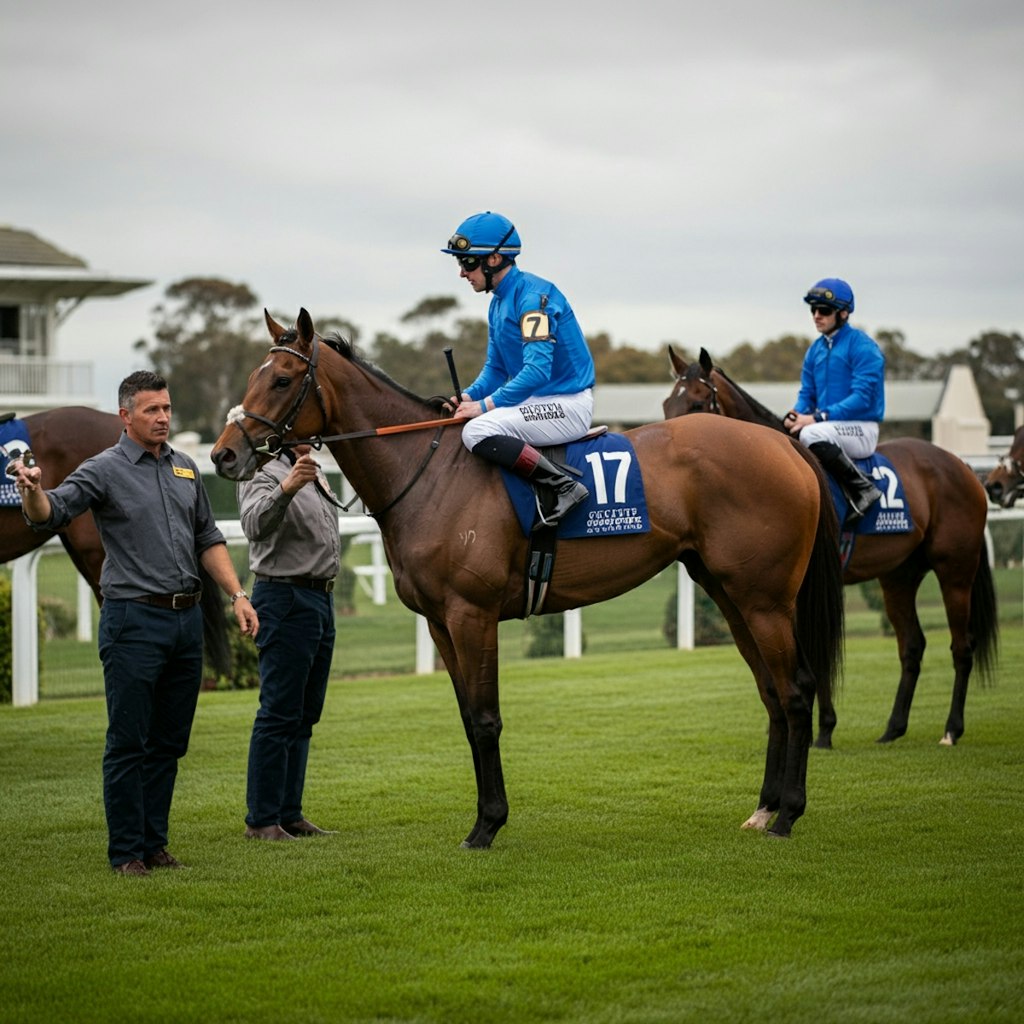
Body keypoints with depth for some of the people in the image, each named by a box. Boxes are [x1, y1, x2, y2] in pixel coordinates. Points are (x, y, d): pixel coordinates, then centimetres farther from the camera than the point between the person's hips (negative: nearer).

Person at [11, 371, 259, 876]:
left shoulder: (186, 469, 14)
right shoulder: (104, 470, -5)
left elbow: (208, 540, 20)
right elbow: (52, 512, -19)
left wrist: (237, 595, 10)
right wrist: (33, 490, -42)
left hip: (187, 618, 6)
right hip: (133, 619, -6)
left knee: (169, 743, 10)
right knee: (128, 743, -3)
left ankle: (154, 842, 18)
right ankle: (126, 851, 2)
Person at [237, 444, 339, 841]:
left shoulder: (313, 471, 16)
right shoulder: (263, 474, -13)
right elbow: (255, 522, -33)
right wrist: (286, 489, -49)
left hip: (321, 598, 10)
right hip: (286, 597, -10)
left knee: (305, 716, 12)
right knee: (279, 715, -9)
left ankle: (289, 813, 18)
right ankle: (261, 820, -7)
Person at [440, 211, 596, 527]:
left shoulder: (533, 295, -17)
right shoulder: (498, 303, 13)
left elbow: (538, 369, -26)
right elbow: (496, 370, 19)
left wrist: (486, 405, -23)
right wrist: (470, 396, -1)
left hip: (568, 404, -10)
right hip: (537, 401, 10)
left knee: (479, 431, -27)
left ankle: (564, 486, -22)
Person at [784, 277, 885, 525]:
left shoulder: (862, 347, -11)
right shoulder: (816, 349, 12)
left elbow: (862, 398, -19)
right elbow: (807, 393, 16)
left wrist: (817, 418, -25)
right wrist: (796, 414, -8)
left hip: (861, 429, -8)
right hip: (829, 427, 8)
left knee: (812, 435, -35)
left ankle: (863, 488, -23)